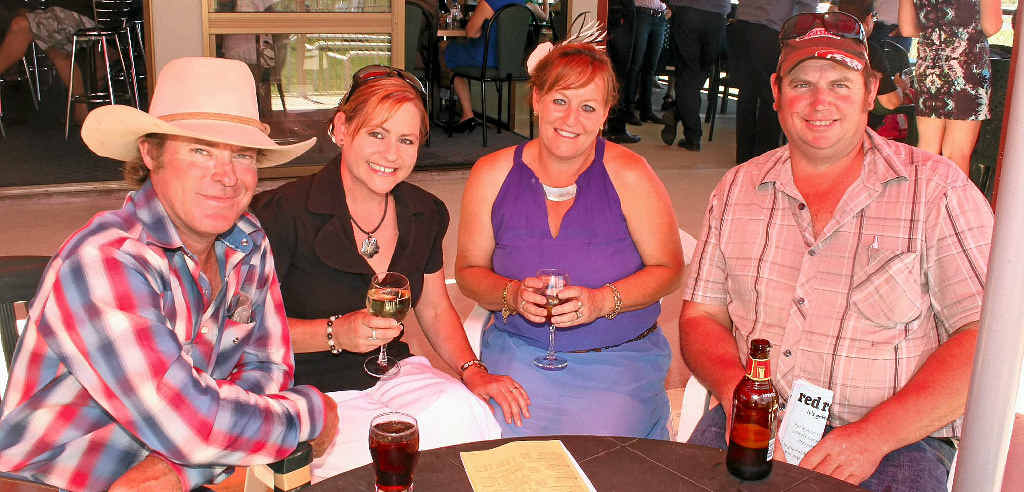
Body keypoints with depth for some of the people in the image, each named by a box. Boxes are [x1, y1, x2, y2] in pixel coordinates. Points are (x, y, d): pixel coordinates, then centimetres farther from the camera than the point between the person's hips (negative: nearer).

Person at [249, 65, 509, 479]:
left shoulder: (425, 214, 3)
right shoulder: (285, 213, -15)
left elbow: (435, 310, 15)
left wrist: (473, 371, 0)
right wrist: (335, 334, -25)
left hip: (393, 372, 5)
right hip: (309, 390, -5)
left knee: (468, 415, -21)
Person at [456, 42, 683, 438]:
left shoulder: (628, 175, -5)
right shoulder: (492, 174, 1)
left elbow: (668, 269, 0)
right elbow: (469, 270, 8)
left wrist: (602, 301, -16)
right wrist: (512, 295, -13)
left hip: (620, 360, -1)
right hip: (519, 352, 2)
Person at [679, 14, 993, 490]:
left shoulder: (936, 188, -1)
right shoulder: (738, 188, 9)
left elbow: (987, 338, -7)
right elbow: (701, 316, 9)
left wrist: (874, 436, -18)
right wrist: (737, 392, -11)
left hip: (898, 438, -1)